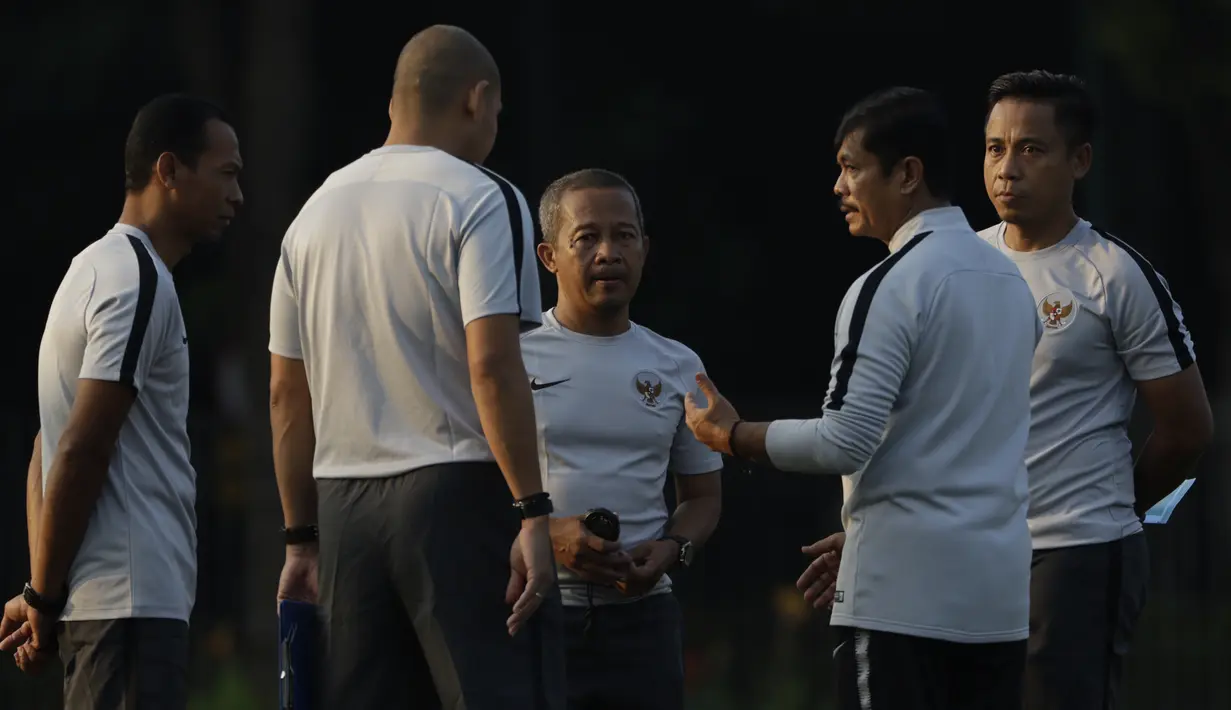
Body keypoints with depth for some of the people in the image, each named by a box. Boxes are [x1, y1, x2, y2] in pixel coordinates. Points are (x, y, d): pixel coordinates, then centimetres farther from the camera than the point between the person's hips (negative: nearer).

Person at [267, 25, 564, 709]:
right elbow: (491, 363, -17)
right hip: (458, 496, -6)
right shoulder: (480, 200, -6)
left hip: (343, 501, 6)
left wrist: (302, 539, 19)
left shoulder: (318, 210, 15)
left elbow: (286, 395, 15)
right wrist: (533, 512, -16)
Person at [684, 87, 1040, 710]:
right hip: (1000, 594, 8)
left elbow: (844, 443, -15)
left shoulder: (889, 288, -11)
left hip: (904, 593, -8)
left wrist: (731, 437, -1)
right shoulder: (1010, 282, 15)